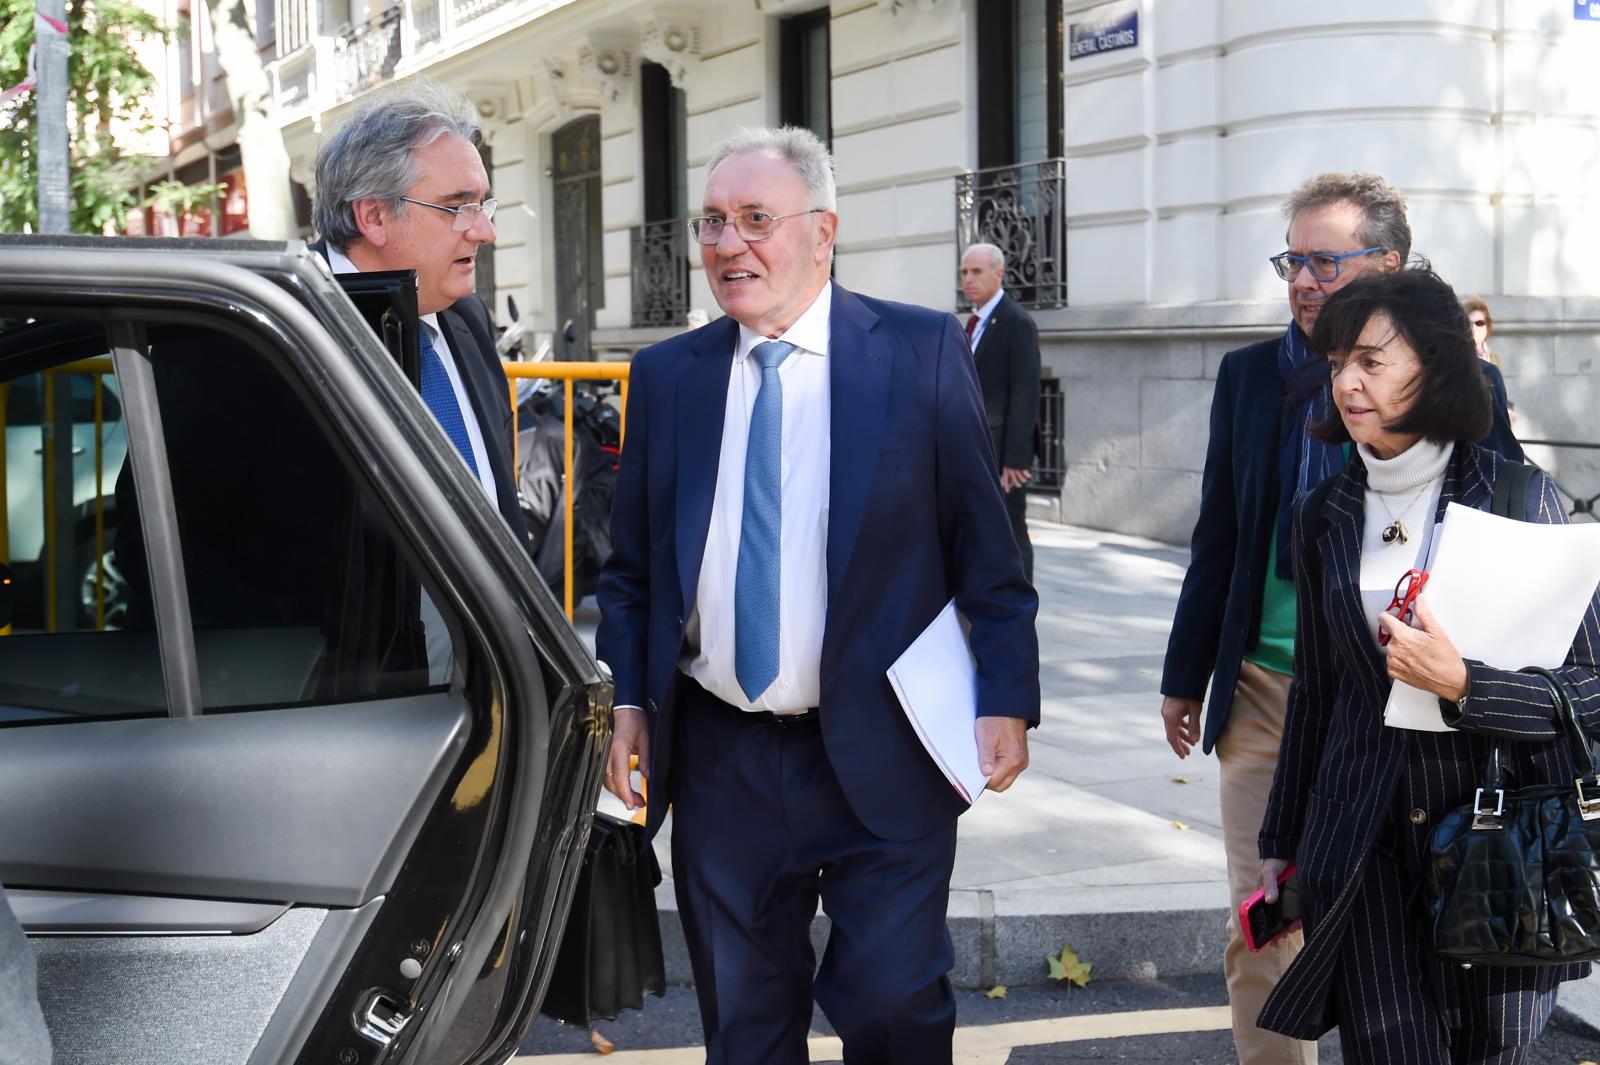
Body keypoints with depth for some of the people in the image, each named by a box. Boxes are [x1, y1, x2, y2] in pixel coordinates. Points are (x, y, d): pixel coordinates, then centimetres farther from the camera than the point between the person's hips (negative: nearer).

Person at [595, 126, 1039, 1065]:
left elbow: (985, 543, -2)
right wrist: (628, 698, 1)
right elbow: (632, 566, 12)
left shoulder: (923, 352, -2)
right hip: (718, 764, 3)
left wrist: (1005, 698, -7)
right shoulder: (667, 377, 6)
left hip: (882, 757, -3)